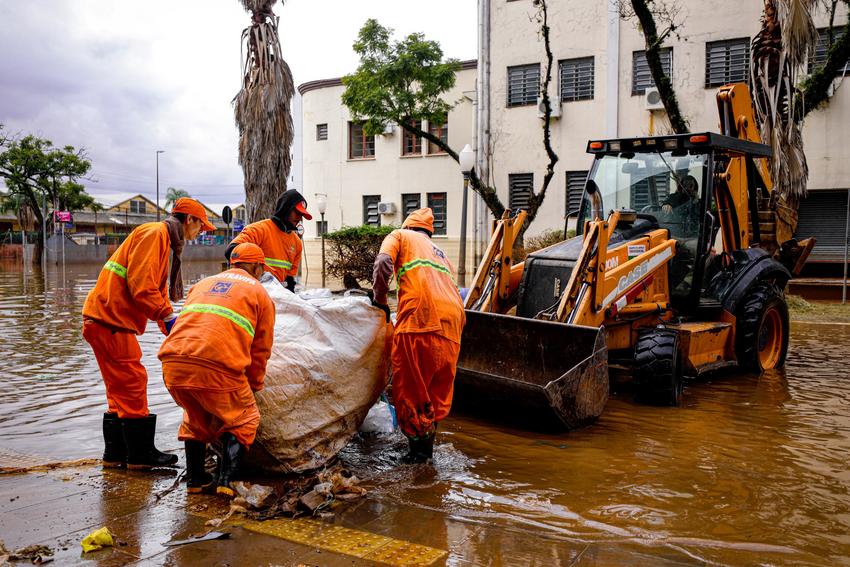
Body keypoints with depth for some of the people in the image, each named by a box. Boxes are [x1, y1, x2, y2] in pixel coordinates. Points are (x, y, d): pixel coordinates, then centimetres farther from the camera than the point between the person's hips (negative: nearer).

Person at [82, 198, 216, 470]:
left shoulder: (165, 241, 22)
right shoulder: (155, 233, -12)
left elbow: (158, 290, 22)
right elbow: (141, 285, -23)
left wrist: (172, 327, 15)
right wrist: (168, 316, -18)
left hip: (109, 320, 11)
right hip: (110, 319, -11)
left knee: (120, 389, 14)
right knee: (132, 384, -4)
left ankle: (116, 454, 22)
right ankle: (140, 455, 4)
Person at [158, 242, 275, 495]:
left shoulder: (203, 284, 31)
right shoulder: (260, 293, 17)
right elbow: (260, 350, 17)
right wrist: (254, 386, 31)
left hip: (173, 363, 5)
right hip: (218, 367, -5)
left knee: (196, 418, 30)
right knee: (243, 421, 18)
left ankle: (195, 479, 29)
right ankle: (225, 481, 6)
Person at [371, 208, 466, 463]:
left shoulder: (400, 236, 19)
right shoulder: (441, 255, 36)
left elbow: (383, 264, -1)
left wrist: (380, 300, 10)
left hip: (420, 318, -6)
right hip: (452, 326, 7)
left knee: (410, 387, 3)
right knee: (439, 390, 16)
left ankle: (419, 445, 7)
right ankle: (427, 443, 23)